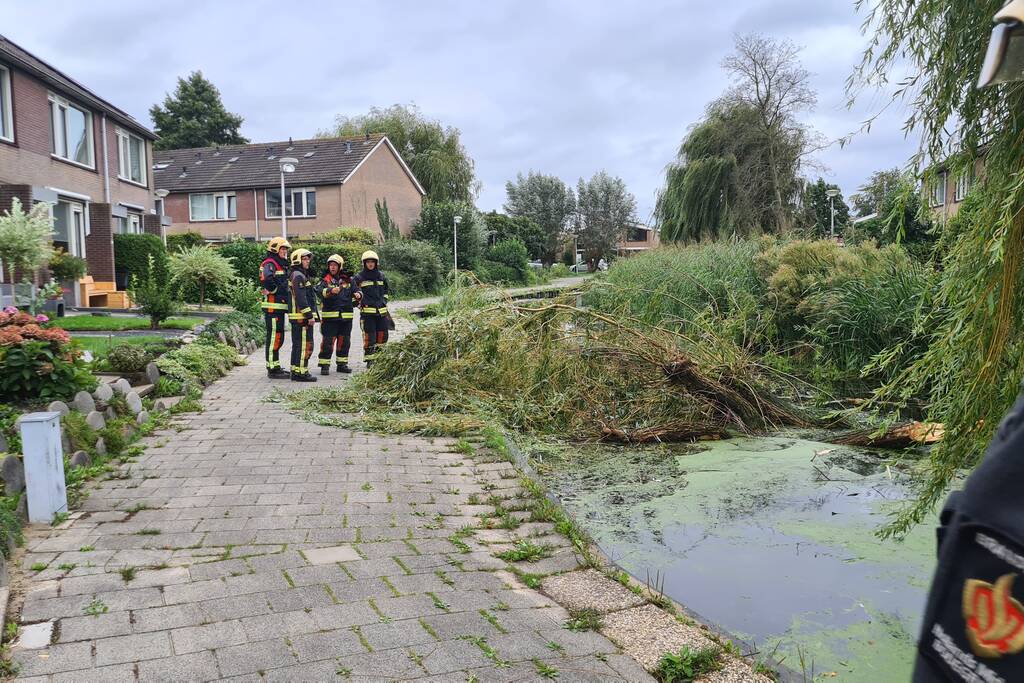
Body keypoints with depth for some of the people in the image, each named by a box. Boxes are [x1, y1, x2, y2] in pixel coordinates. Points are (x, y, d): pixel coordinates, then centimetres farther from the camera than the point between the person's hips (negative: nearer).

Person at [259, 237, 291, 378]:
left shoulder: (282, 265, 21)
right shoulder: (269, 264, -11)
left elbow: (285, 285, 28)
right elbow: (267, 280, -30)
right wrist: (274, 290, -15)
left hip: (280, 307, 10)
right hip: (273, 307, -10)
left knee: (278, 338, 15)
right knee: (274, 338, -8)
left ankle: (275, 367, 24)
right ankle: (272, 369, -4)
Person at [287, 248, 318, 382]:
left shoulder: (300, 275, 20)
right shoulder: (298, 276, -13)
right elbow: (301, 298, -21)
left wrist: (310, 314, 22)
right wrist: (309, 315, -21)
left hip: (297, 317, 11)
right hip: (301, 317, -11)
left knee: (297, 344, 15)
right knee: (305, 345, -8)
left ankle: (295, 371, 22)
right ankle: (301, 373, -7)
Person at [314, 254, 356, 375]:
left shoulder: (347, 279, 11)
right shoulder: (325, 280, 0)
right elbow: (319, 290, -19)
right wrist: (331, 290, -38)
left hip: (346, 316, 4)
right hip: (330, 316, -4)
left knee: (344, 341, 11)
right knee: (328, 341, -6)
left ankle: (342, 364, 22)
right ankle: (324, 365, 0)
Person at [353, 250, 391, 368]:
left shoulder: (381, 276, 14)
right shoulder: (359, 277, 0)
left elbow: (387, 290, 25)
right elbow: (354, 290, -4)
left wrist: (384, 301, 13)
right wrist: (358, 295, -24)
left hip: (381, 310, 5)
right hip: (367, 311, -5)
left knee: (382, 335, 8)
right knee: (369, 336, -6)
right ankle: (369, 360, 2)